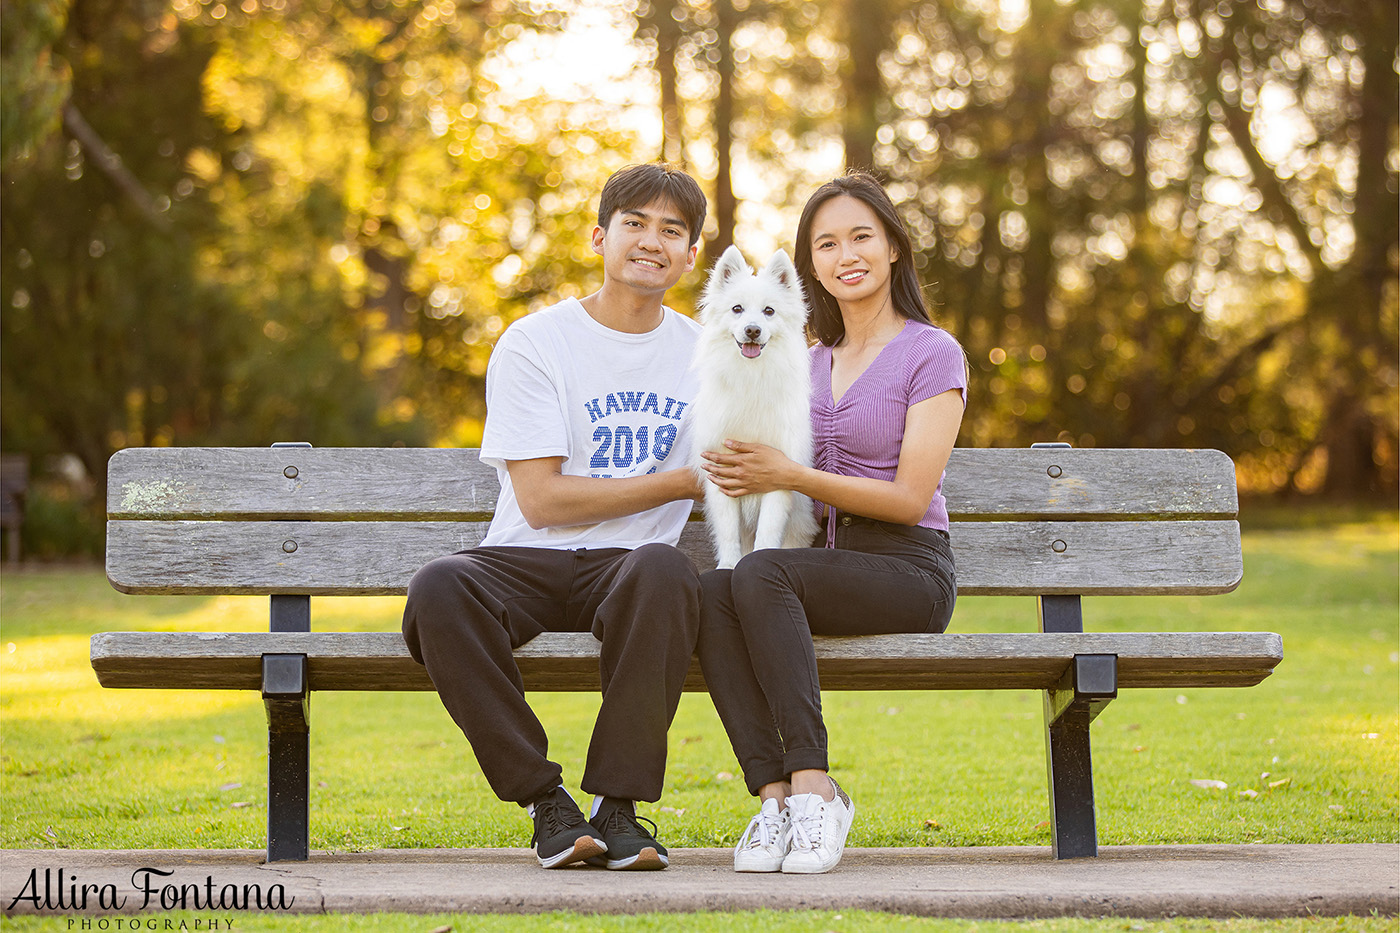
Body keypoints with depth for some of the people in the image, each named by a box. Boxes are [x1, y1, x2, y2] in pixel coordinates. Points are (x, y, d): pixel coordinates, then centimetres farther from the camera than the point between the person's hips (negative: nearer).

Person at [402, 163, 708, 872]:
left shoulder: (704, 354, 13)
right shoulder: (533, 344, 0)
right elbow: (542, 501, -8)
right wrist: (680, 481, -8)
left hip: (628, 564, 1)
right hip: (526, 561, -1)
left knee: (664, 570, -37)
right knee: (439, 588, -35)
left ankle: (618, 804, -26)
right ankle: (544, 800, -22)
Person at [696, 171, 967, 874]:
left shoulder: (932, 354, 0)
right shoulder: (809, 365, 21)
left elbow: (910, 497, -8)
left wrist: (788, 476, -13)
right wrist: (744, 471, 3)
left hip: (909, 571, -5)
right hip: (829, 565, 5)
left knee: (761, 573, -34)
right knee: (708, 592, -28)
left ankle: (813, 785, -32)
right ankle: (773, 792, -33)